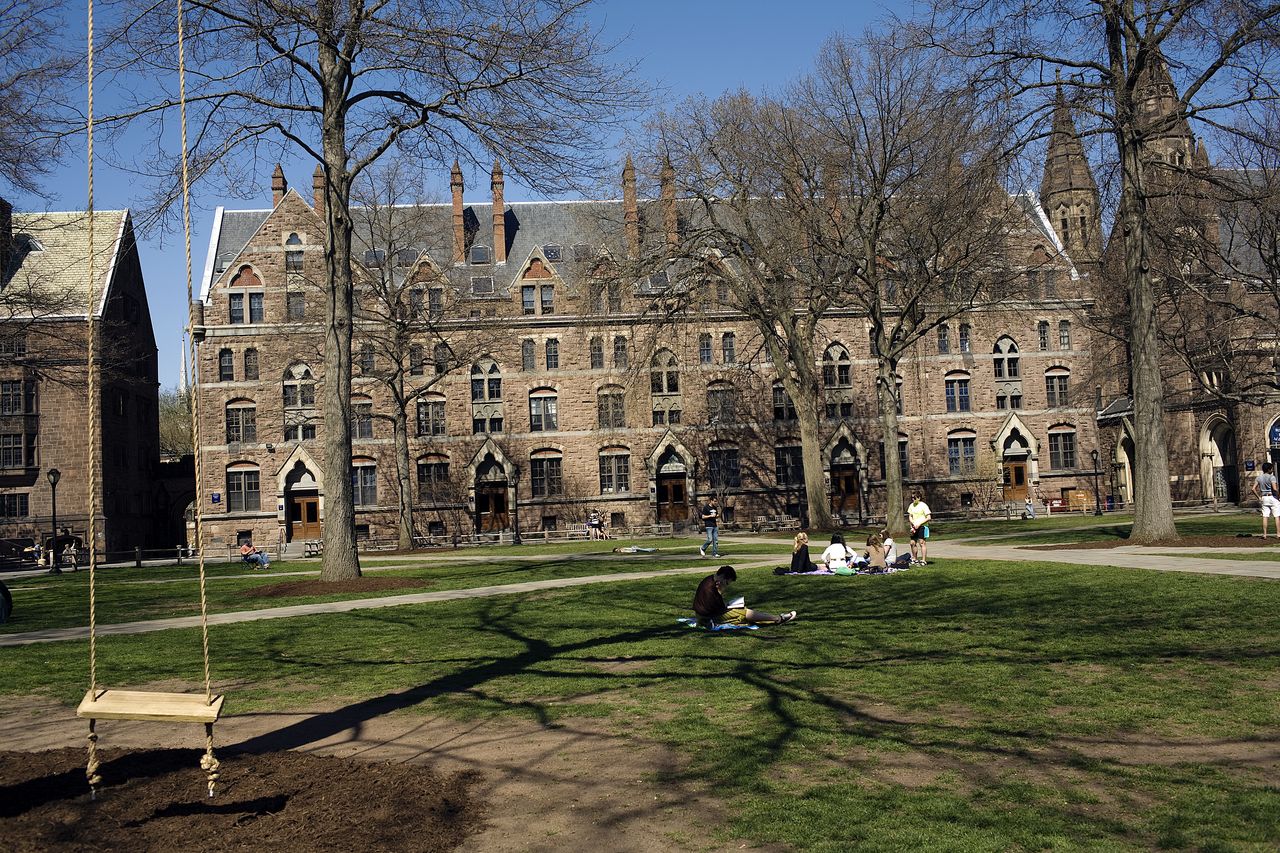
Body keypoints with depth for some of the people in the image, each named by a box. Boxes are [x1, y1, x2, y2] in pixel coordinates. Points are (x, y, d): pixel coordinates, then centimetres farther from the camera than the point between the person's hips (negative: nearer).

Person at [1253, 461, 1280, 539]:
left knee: (1264, 516, 5)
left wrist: (1259, 497, 9)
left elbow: (1253, 489, 1)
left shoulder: (1258, 478, 5)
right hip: (1273, 497, -5)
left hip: (1264, 498, 5)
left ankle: (1264, 534, 4)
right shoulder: (1272, 477, -11)